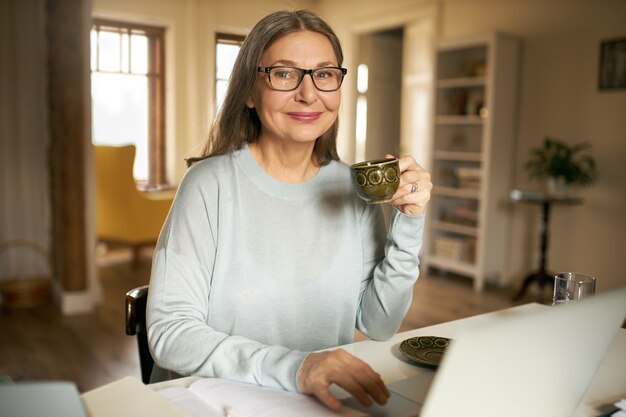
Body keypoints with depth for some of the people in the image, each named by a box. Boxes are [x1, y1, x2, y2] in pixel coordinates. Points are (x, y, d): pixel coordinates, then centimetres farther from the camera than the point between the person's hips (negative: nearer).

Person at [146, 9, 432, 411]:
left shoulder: (355, 187, -1)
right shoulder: (211, 184, -13)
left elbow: (378, 325, 1)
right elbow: (170, 333, -16)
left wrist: (408, 228, -12)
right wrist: (290, 367, -28)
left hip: (328, 401, 2)